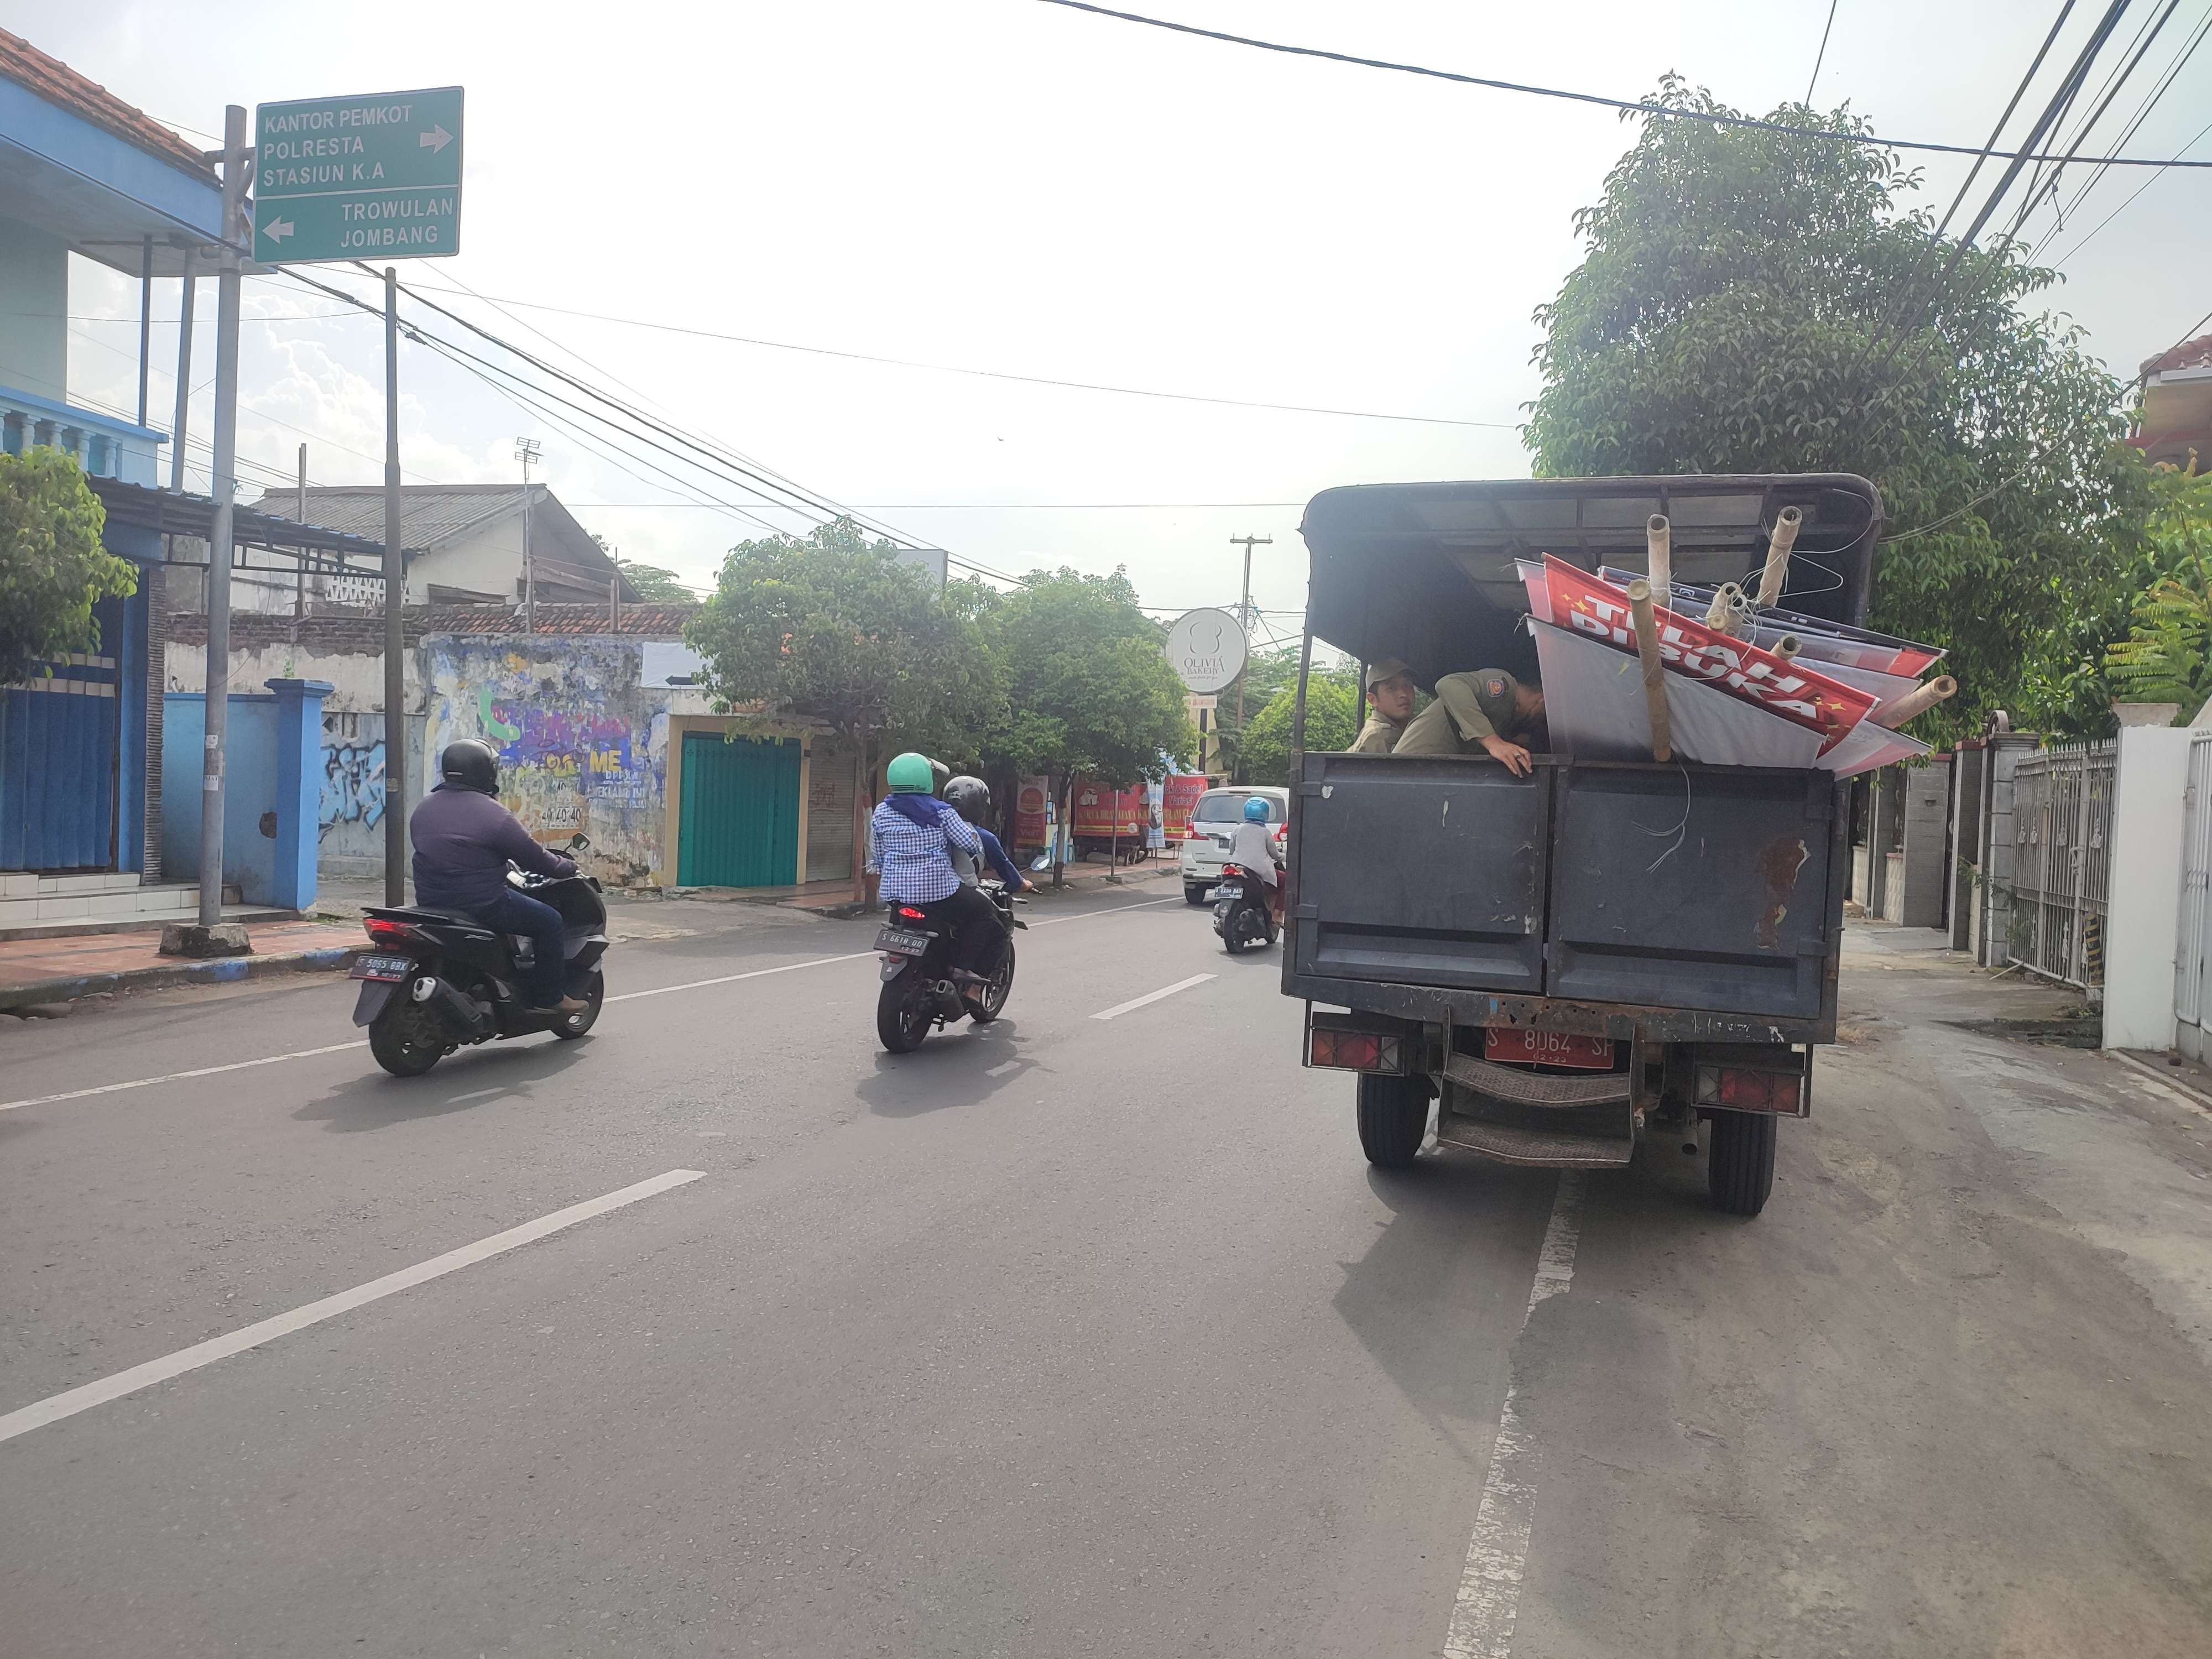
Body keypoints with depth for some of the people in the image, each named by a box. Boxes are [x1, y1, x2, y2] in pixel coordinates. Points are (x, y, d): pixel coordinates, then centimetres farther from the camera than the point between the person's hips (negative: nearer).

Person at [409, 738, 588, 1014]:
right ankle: (548, 997, 10)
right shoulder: (494, 814, -16)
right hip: (482, 905, -8)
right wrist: (569, 868, 9)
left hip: (429, 900, 9)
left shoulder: (423, 810, 8)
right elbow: (535, 859, -10)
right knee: (549, 920, 6)